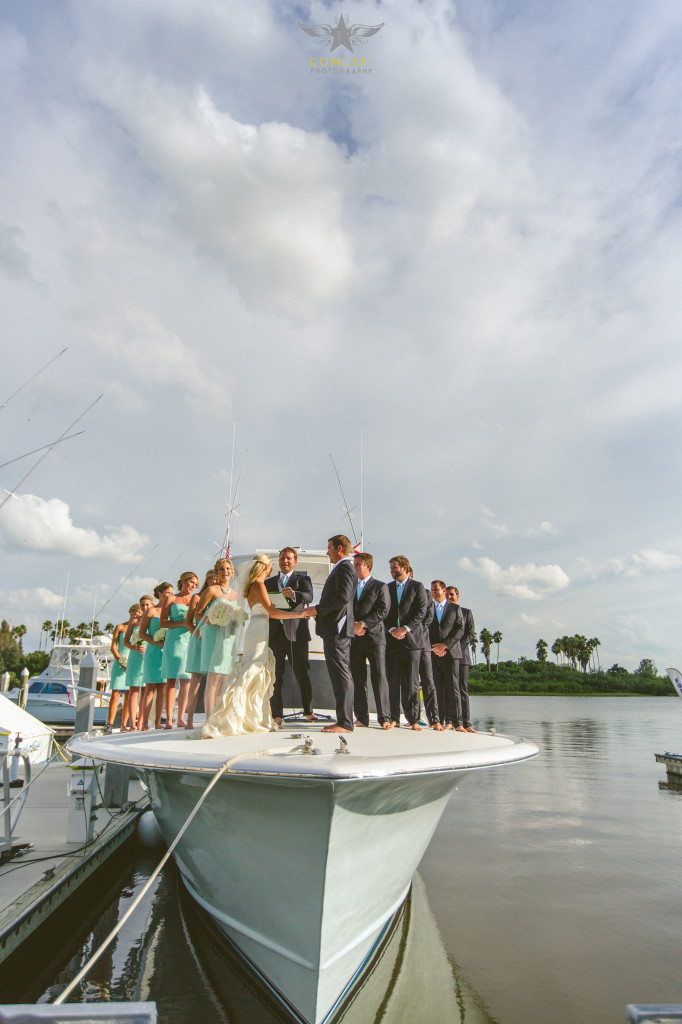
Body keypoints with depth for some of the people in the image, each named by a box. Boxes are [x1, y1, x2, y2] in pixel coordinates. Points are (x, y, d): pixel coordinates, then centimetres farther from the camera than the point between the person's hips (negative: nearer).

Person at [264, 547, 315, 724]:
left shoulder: (302, 579, 9)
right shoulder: (269, 582, 21)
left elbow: (309, 597, -11)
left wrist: (294, 595, -31)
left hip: (296, 633, -3)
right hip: (274, 634, 3)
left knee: (302, 673, -3)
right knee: (275, 676, 3)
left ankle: (308, 711, 8)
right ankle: (276, 715, 9)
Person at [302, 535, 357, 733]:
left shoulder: (344, 567, -10)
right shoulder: (342, 568, 22)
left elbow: (343, 597, -22)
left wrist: (317, 609, -16)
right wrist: (317, 610, 14)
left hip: (337, 629, -11)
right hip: (334, 629, 11)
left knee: (341, 675, -8)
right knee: (339, 675, 12)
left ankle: (345, 723, -5)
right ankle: (343, 720, 18)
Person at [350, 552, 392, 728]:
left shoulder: (380, 586, 3)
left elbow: (383, 611, -7)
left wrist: (363, 624, -14)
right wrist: (353, 626, -5)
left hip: (374, 637, -4)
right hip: (355, 639, 4)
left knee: (379, 677, -5)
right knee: (358, 679, 5)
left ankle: (384, 718, 0)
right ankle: (361, 717, 11)